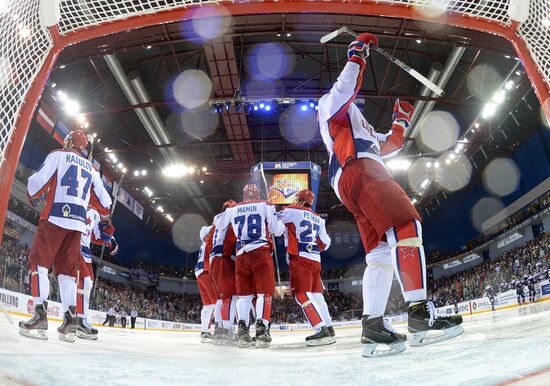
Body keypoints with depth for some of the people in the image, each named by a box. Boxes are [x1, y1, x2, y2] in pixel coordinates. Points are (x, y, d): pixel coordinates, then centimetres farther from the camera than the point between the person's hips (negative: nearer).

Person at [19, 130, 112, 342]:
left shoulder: (58, 155, 7)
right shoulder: (91, 168, 21)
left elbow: (37, 182, -2)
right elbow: (104, 201, 21)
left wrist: (31, 195, 19)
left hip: (55, 217, -4)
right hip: (78, 223, 5)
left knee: (39, 262, 0)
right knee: (67, 269, 7)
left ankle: (40, 315, -12)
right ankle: (70, 320, -2)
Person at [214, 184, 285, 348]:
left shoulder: (232, 209, 17)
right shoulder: (265, 206, 8)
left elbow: (220, 227, 24)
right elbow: (277, 230, 4)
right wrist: (282, 224, 24)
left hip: (241, 255, 3)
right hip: (261, 252, -3)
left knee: (244, 293, 9)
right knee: (264, 292, -3)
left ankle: (242, 330, 1)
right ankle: (261, 330, -14)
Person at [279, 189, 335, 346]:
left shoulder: (293, 211, 2)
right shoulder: (318, 219, 19)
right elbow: (325, 243, 17)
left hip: (299, 258, -7)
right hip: (315, 260, 7)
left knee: (302, 295, -9)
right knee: (316, 294, 13)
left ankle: (321, 331, -16)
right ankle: (329, 329, 15)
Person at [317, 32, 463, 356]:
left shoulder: (356, 123, 43)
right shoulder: (332, 102, 19)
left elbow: (387, 147, 39)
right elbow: (346, 87, -6)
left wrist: (401, 122, 35)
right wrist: (358, 55, 0)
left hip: (350, 185, 10)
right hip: (360, 171, -9)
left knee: (381, 251, -4)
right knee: (407, 226, -22)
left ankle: (373, 325, -12)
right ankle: (420, 312, -29)